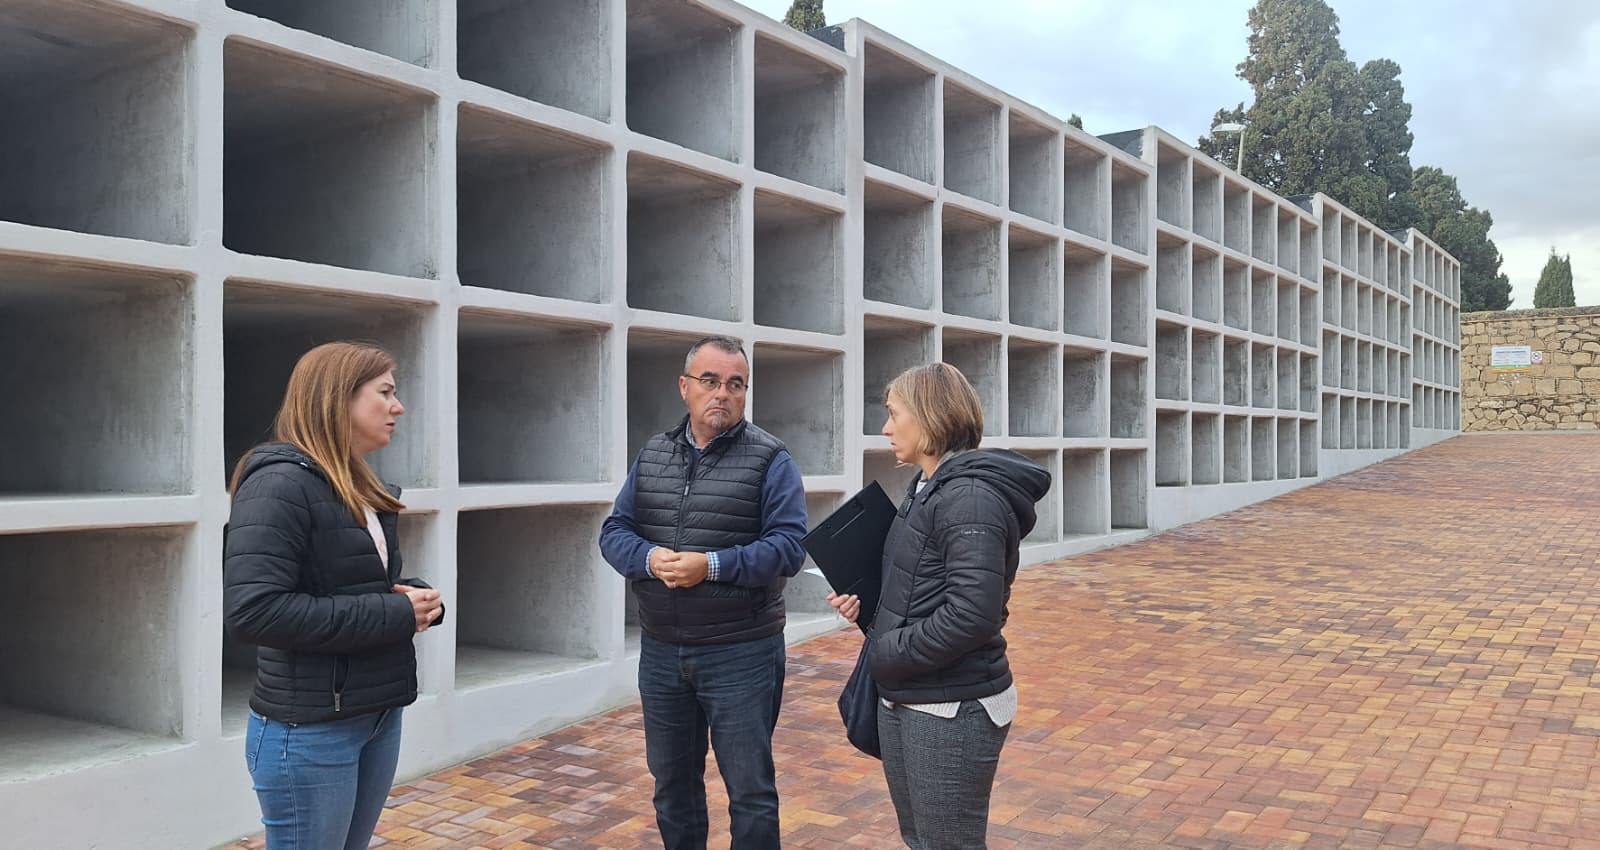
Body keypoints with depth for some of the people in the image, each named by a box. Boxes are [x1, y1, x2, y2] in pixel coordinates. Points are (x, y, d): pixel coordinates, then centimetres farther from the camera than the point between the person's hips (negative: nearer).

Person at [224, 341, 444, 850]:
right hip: (308, 731, -8)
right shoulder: (280, 483, -17)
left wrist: (418, 601, -3)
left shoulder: (359, 486, 10)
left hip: (378, 715, 8)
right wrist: (392, 615, -22)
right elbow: (252, 611, -26)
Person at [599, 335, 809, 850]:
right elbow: (614, 532, 7)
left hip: (741, 653, -4)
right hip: (660, 651, 5)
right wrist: (649, 557, -15)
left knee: (750, 791, 5)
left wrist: (711, 565, -25)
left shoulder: (769, 459, -6)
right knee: (672, 782, 18)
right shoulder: (652, 455, 9)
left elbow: (788, 547, -14)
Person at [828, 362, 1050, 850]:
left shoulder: (969, 496, -19)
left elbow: (971, 615, -27)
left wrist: (887, 654, -16)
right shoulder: (926, 488, 12)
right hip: (904, 700, 10)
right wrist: (867, 604, 2)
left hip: (952, 711, -10)